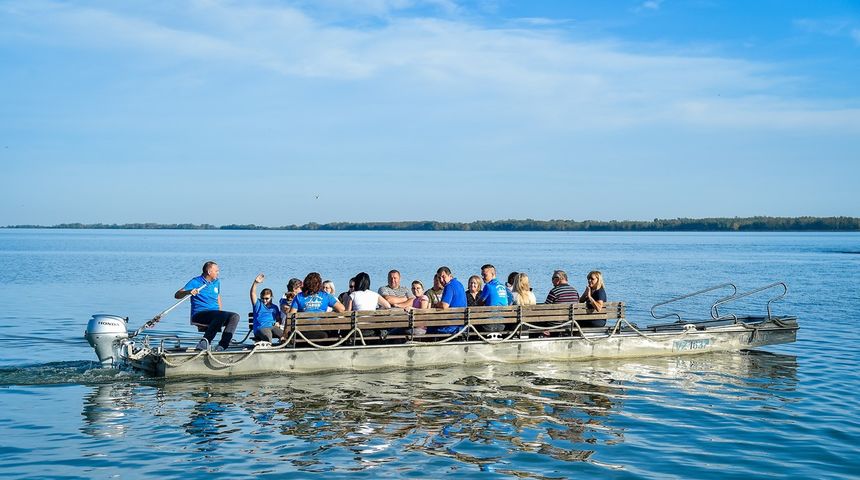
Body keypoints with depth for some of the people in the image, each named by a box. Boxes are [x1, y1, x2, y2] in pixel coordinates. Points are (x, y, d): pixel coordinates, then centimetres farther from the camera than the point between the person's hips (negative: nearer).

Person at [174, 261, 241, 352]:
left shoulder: (217, 282, 18)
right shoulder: (195, 282, -1)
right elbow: (177, 295, -7)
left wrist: (220, 310, 18)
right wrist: (188, 292, -27)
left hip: (215, 316, 7)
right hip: (199, 315, -7)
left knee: (235, 316, -21)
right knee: (222, 315, -34)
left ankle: (222, 346, -30)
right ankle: (206, 340, -32)